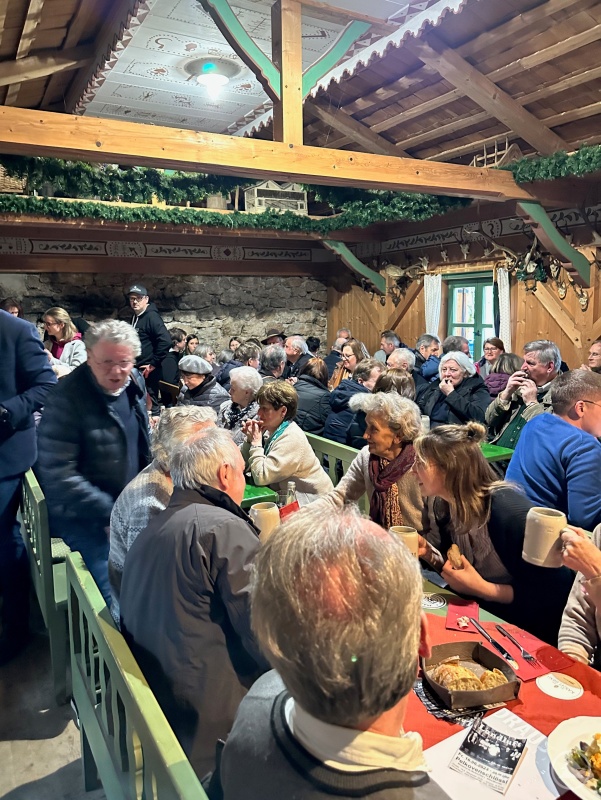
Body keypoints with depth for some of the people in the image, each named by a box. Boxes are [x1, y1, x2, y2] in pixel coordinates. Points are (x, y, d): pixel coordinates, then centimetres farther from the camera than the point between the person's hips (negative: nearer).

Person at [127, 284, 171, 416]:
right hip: (137, 370, 9)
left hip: (147, 371, -9)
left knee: (150, 405, -3)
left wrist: (153, 364, -19)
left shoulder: (151, 316, -13)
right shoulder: (135, 317, 14)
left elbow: (165, 341, -24)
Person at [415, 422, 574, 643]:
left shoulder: (508, 508, -27)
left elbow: (557, 593, -23)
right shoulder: (443, 505, -4)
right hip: (482, 618, 7)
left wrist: (481, 588, -27)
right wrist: (429, 554, -11)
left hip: (529, 632, -7)